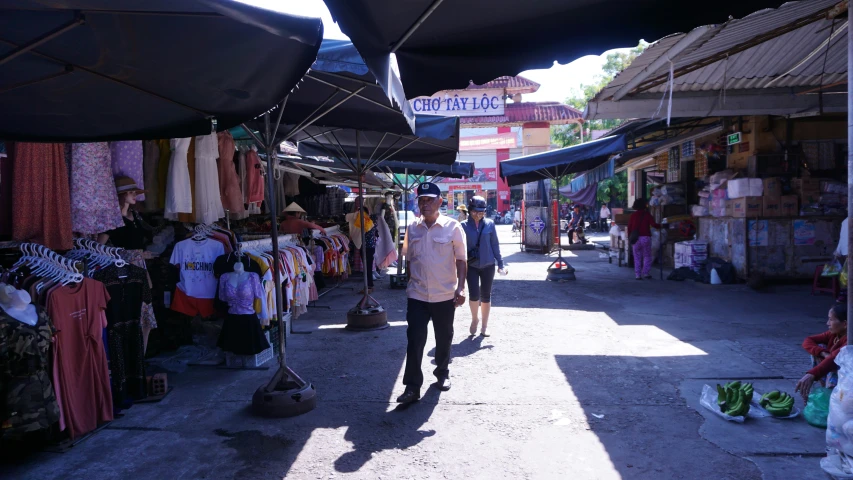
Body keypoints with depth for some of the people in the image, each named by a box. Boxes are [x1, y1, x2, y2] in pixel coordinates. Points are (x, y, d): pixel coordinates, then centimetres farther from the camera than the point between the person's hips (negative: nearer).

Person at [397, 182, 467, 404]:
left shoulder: (452, 227, -7)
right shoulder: (412, 228, 3)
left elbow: (461, 260, -5)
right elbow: (409, 259, 12)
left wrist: (461, 288, -13)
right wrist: (410, 283, 11)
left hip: (445, 295, -1)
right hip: (417, 295, 2)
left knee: (444, 338, 14)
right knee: (415, 340, -3)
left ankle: (442, 373, 37)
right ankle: (412, 386, 3)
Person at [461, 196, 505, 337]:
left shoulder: (489, 224, -1)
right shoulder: (464, 226, -4)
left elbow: (495, 244, 4)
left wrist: (500, 262, 2)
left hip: (488, 265, 1)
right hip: (471, 266, -1)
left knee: (486, 295, 7)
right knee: (474, 294, -12)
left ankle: (484, 326, 21)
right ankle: (474, 319, 18)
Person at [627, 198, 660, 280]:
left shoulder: (633, 215, 6)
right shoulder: (647, 214, -1)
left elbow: (629, 227, 5)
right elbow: (653, 224, -11)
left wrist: (629, 237, 14)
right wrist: (659, 226, 8)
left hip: (636, 238, 2)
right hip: (645, 237, -2)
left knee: (637, 257, 7)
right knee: (647, 256, 9)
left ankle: (638, 275, 5)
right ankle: (645, 273, 2)